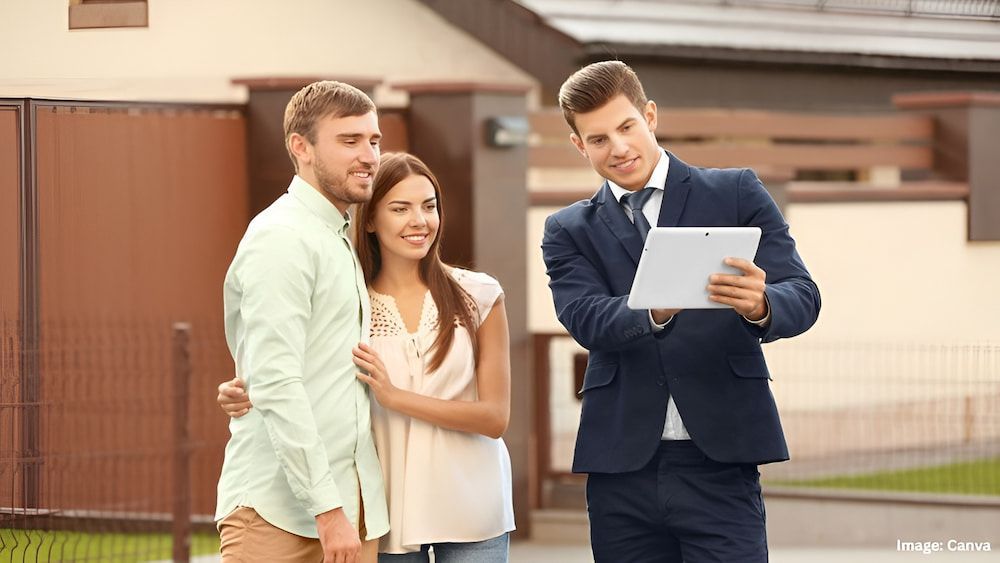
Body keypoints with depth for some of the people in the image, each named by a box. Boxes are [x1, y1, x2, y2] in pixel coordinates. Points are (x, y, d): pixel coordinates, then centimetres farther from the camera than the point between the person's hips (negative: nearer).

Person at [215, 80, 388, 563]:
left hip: (348, 505, 8)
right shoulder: (282, 238, -9)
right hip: (278, 511, -8)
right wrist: (327, 509, -19)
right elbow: (275, 386, -17)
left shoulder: (341, 241, 20)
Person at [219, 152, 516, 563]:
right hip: (388, 512, 0)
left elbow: (495, 417, -3)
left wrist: (395, 397, -15)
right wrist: (243, 398, -16)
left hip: (469, 512, 0)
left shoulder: (477, 297, 0)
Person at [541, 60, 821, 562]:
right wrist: (654, 312, -27)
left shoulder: (736, 194, 8)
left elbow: (802, 296, -1)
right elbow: (585, 319, -5)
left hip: (718, 459, -2)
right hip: (622, 466, 2)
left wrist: (760, 306, -26)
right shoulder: (569, 231, 12)